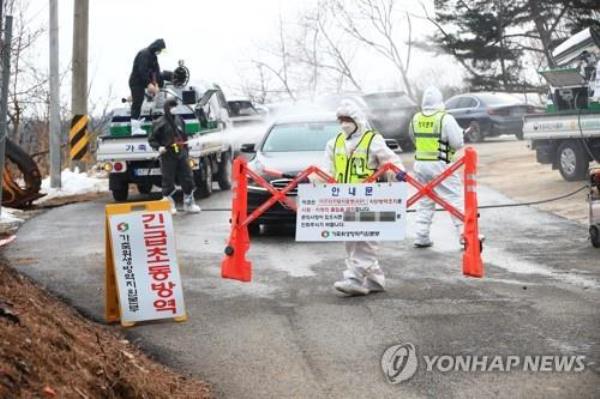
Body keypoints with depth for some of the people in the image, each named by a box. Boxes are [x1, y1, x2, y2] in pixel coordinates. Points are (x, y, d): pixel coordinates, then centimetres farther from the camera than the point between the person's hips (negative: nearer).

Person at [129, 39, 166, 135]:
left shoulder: (153, 56, 12)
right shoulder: (144, 54, -18)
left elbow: (156, 70, 8)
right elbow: (142, 70, -27)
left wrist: (156, 84, -3)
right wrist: (149, 84, -29)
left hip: (141, 82, 9)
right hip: (136, 82, -9)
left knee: (138, 103, 13)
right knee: (136, 103, -10)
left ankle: (137, 127, 21)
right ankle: (135, 129, -12)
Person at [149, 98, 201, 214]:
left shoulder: (179, 120, 11)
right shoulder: (160, 123, -6)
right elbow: (151, 139, -1)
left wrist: (186, 152, 19)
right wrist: (158, 147, -17)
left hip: (181, 155, 5)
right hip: (168, 157, -5)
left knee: (188, 179, 6)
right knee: (168, 182, 1)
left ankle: (189, 204, 19)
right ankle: (169, 206, 13)